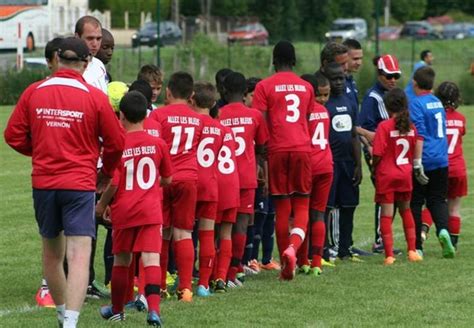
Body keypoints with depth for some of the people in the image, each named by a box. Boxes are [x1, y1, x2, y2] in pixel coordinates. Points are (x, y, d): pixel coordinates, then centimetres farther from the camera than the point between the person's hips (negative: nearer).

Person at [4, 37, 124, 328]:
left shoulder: (33, 92, 0)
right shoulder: (95, 97, -7)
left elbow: (14, 135, 4)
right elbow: (116, 142, -1)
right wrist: (106, 173, 18)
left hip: (43, 183, 4)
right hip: (80, 184, -3)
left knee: (52, 254, 20)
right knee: (79, 257, -8)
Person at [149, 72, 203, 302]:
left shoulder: (158, 115, -3)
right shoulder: (198, 120, 9)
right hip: (188, 178, 2)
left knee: (162, 233, 8)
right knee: (183, 233, 4)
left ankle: (159, 286, 12)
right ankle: (185, 287, -3)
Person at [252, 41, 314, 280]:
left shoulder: (265, 86, 1)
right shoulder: (306, 87, 13)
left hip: (278, 150, -2)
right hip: (302, 148, 2)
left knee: (282, 209, 5)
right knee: (302, 206, 6)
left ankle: (287, 267, 8)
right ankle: (293, 247, -23)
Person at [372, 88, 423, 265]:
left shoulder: (384, 126, -14)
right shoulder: (411, 126, 0)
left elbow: (378, 153, -16)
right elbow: (416, 153, 4)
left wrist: (374, 168, 2)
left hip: (386, 175, -4)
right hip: (405, 175, 4)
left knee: (386, 215, 0)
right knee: (406, 211, 20)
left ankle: (389, 255, -4)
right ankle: (412, 251, 19)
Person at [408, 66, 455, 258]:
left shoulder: (416, 104, -11)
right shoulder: (438, 103, 11)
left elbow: (419, 135, -18)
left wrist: (417, 162, -19)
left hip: (424, 161, -6)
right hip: (441, 160, 6)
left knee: (415, 203, 4)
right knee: (437, 199, 11)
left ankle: (417, 246, 6)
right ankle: (443, 229, -18)